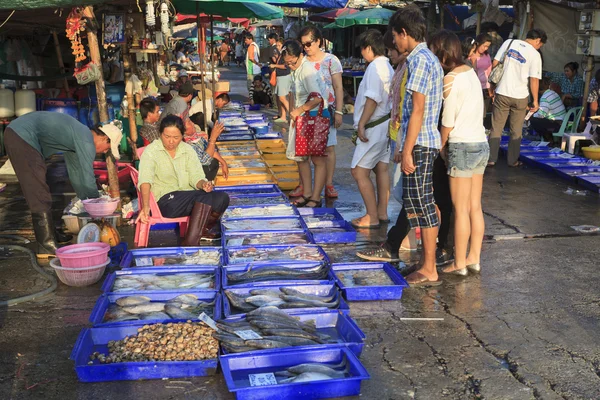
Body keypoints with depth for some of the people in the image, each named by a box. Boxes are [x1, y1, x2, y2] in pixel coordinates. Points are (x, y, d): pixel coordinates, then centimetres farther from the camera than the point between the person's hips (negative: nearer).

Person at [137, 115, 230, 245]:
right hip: (166, 200, -5)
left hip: (190, 197, 5)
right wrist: (146, 206, -36)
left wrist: (203, 184, -19)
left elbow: (196, 177, 7)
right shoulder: (151, 151, -3)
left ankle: (202, 228, -2)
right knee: (205, 198, -31)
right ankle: (190, 244, -26)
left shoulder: (188, 150, 12)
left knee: (222, 198, -22)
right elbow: (145, 181, -19)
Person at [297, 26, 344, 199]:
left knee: (329, 148, 1)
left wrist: (339, 112, -10)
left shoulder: (331, 60, -3)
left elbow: (338, 88, -4)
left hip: (326, 110, -3)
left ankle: (329, 185, 8)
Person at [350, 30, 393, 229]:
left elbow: (372, 99, -23)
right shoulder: (387, 66, 15)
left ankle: (372, 217, -3)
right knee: (381, 169, 14)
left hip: (374, 126, -10)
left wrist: (361, 124, -21)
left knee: (359, 171, -6)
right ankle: (382, 212, 21)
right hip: (385, 123, 10)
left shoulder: (375, 67, -16)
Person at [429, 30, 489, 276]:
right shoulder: (471, 72, 10)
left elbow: (448, 121, -12)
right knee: (475, 207, 12)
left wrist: (441, 146, 3)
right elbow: (471, 112, 9)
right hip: (481, 144, 8)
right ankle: (473, 259, 20)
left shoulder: (451, 79, -14)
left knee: (460, 208, -1)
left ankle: (459, 263, 6)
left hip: (463, 146, -8)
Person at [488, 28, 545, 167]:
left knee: (496, 129, 9)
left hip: (501, 94, 2)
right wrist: (535, 101, -2)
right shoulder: (535, 54, -8)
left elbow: (494, 64, 2)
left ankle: (491, 159, 8)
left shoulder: (509, 42, 2)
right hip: (520, 97, -2)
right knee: (516, 131, 13)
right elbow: (534, 80, -12)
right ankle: (513, 161, 20)